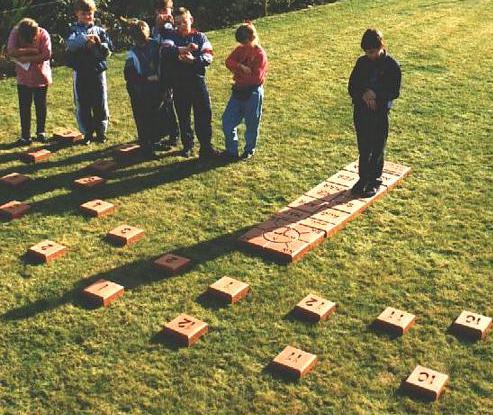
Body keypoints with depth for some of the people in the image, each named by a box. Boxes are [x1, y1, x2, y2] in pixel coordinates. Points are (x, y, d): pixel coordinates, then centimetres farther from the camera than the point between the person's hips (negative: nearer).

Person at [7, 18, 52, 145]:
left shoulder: (43, 34, -16)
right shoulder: (15, 33, -12)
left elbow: (47, 55, -23)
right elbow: (11, 51, -23)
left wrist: (26, 58, -23)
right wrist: (32, 50, -25)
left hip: (41, 77, -1)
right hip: (23, 78, 1)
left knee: (41, 105, 9)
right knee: (24, 107, 2)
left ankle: (41, 132, 26)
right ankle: (25, 135, 10)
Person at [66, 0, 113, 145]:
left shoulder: (100, 31, 9)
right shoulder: (74, 30, 5)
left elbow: (108, 51, 4)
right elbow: (70, 44, -16)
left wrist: (99, 44, -15)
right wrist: (85, 39, -32)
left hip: (98, 71, 1)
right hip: (80, 72, -1)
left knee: (100, 103, 4)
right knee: (82, 104, 4)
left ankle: (101, 131, 18)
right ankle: (87, 133, 15)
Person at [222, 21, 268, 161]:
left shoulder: (260, 54, -12)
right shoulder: (240, 49, 7)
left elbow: (256, 77, -19)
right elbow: (229, 62, -6)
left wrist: (239, 72, -10)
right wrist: (241, 67, -22)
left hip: (253, 93, -6)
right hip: (238, 90, 6)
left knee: (251, 123, 5)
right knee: (227, 120, 6)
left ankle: (249, 150, 25)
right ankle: (231, 150, 18)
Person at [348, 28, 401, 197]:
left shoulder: (391, 65, -9)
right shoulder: (362, 62, 2)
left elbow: (395, 92, -10)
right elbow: (352, 87, 4)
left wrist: (375, 95, -20)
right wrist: (363, 95, -15)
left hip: (380, 113, -3)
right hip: (361, 112, 3)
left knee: (377, 149, 7)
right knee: (363, 148, 12)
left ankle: (375, 181, 21)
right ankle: (363, 178, 25)